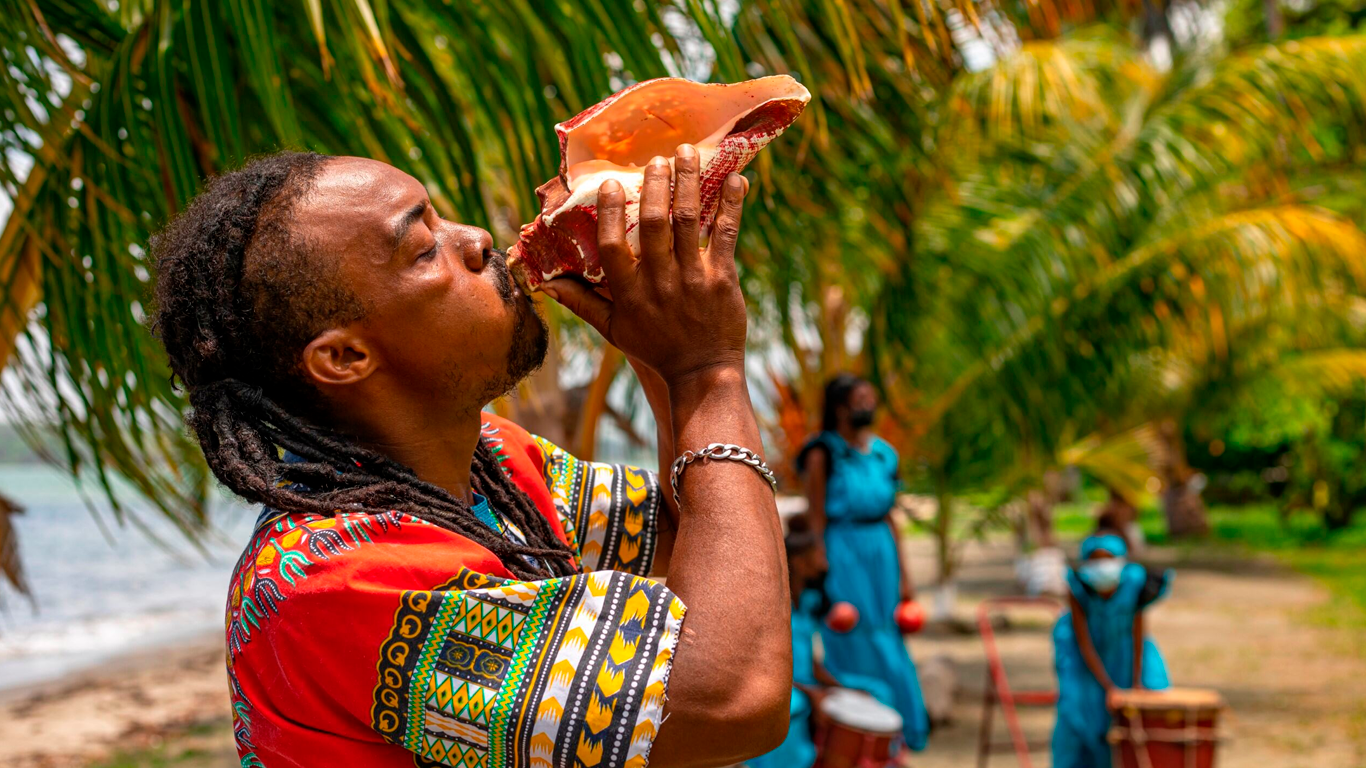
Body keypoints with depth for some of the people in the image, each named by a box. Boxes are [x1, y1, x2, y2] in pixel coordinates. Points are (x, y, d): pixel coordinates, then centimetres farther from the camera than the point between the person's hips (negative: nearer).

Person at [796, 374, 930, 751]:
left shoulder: (882, 452, 11)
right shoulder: (823, 453, -7)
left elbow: (889, 517, 14)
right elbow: (816, 521, -9)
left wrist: (903, 573, 13)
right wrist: (823, 576, -14)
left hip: (881, 550, 6)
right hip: (843, 553, -6)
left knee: (888, 645, 10)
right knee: (854, 648, 0)